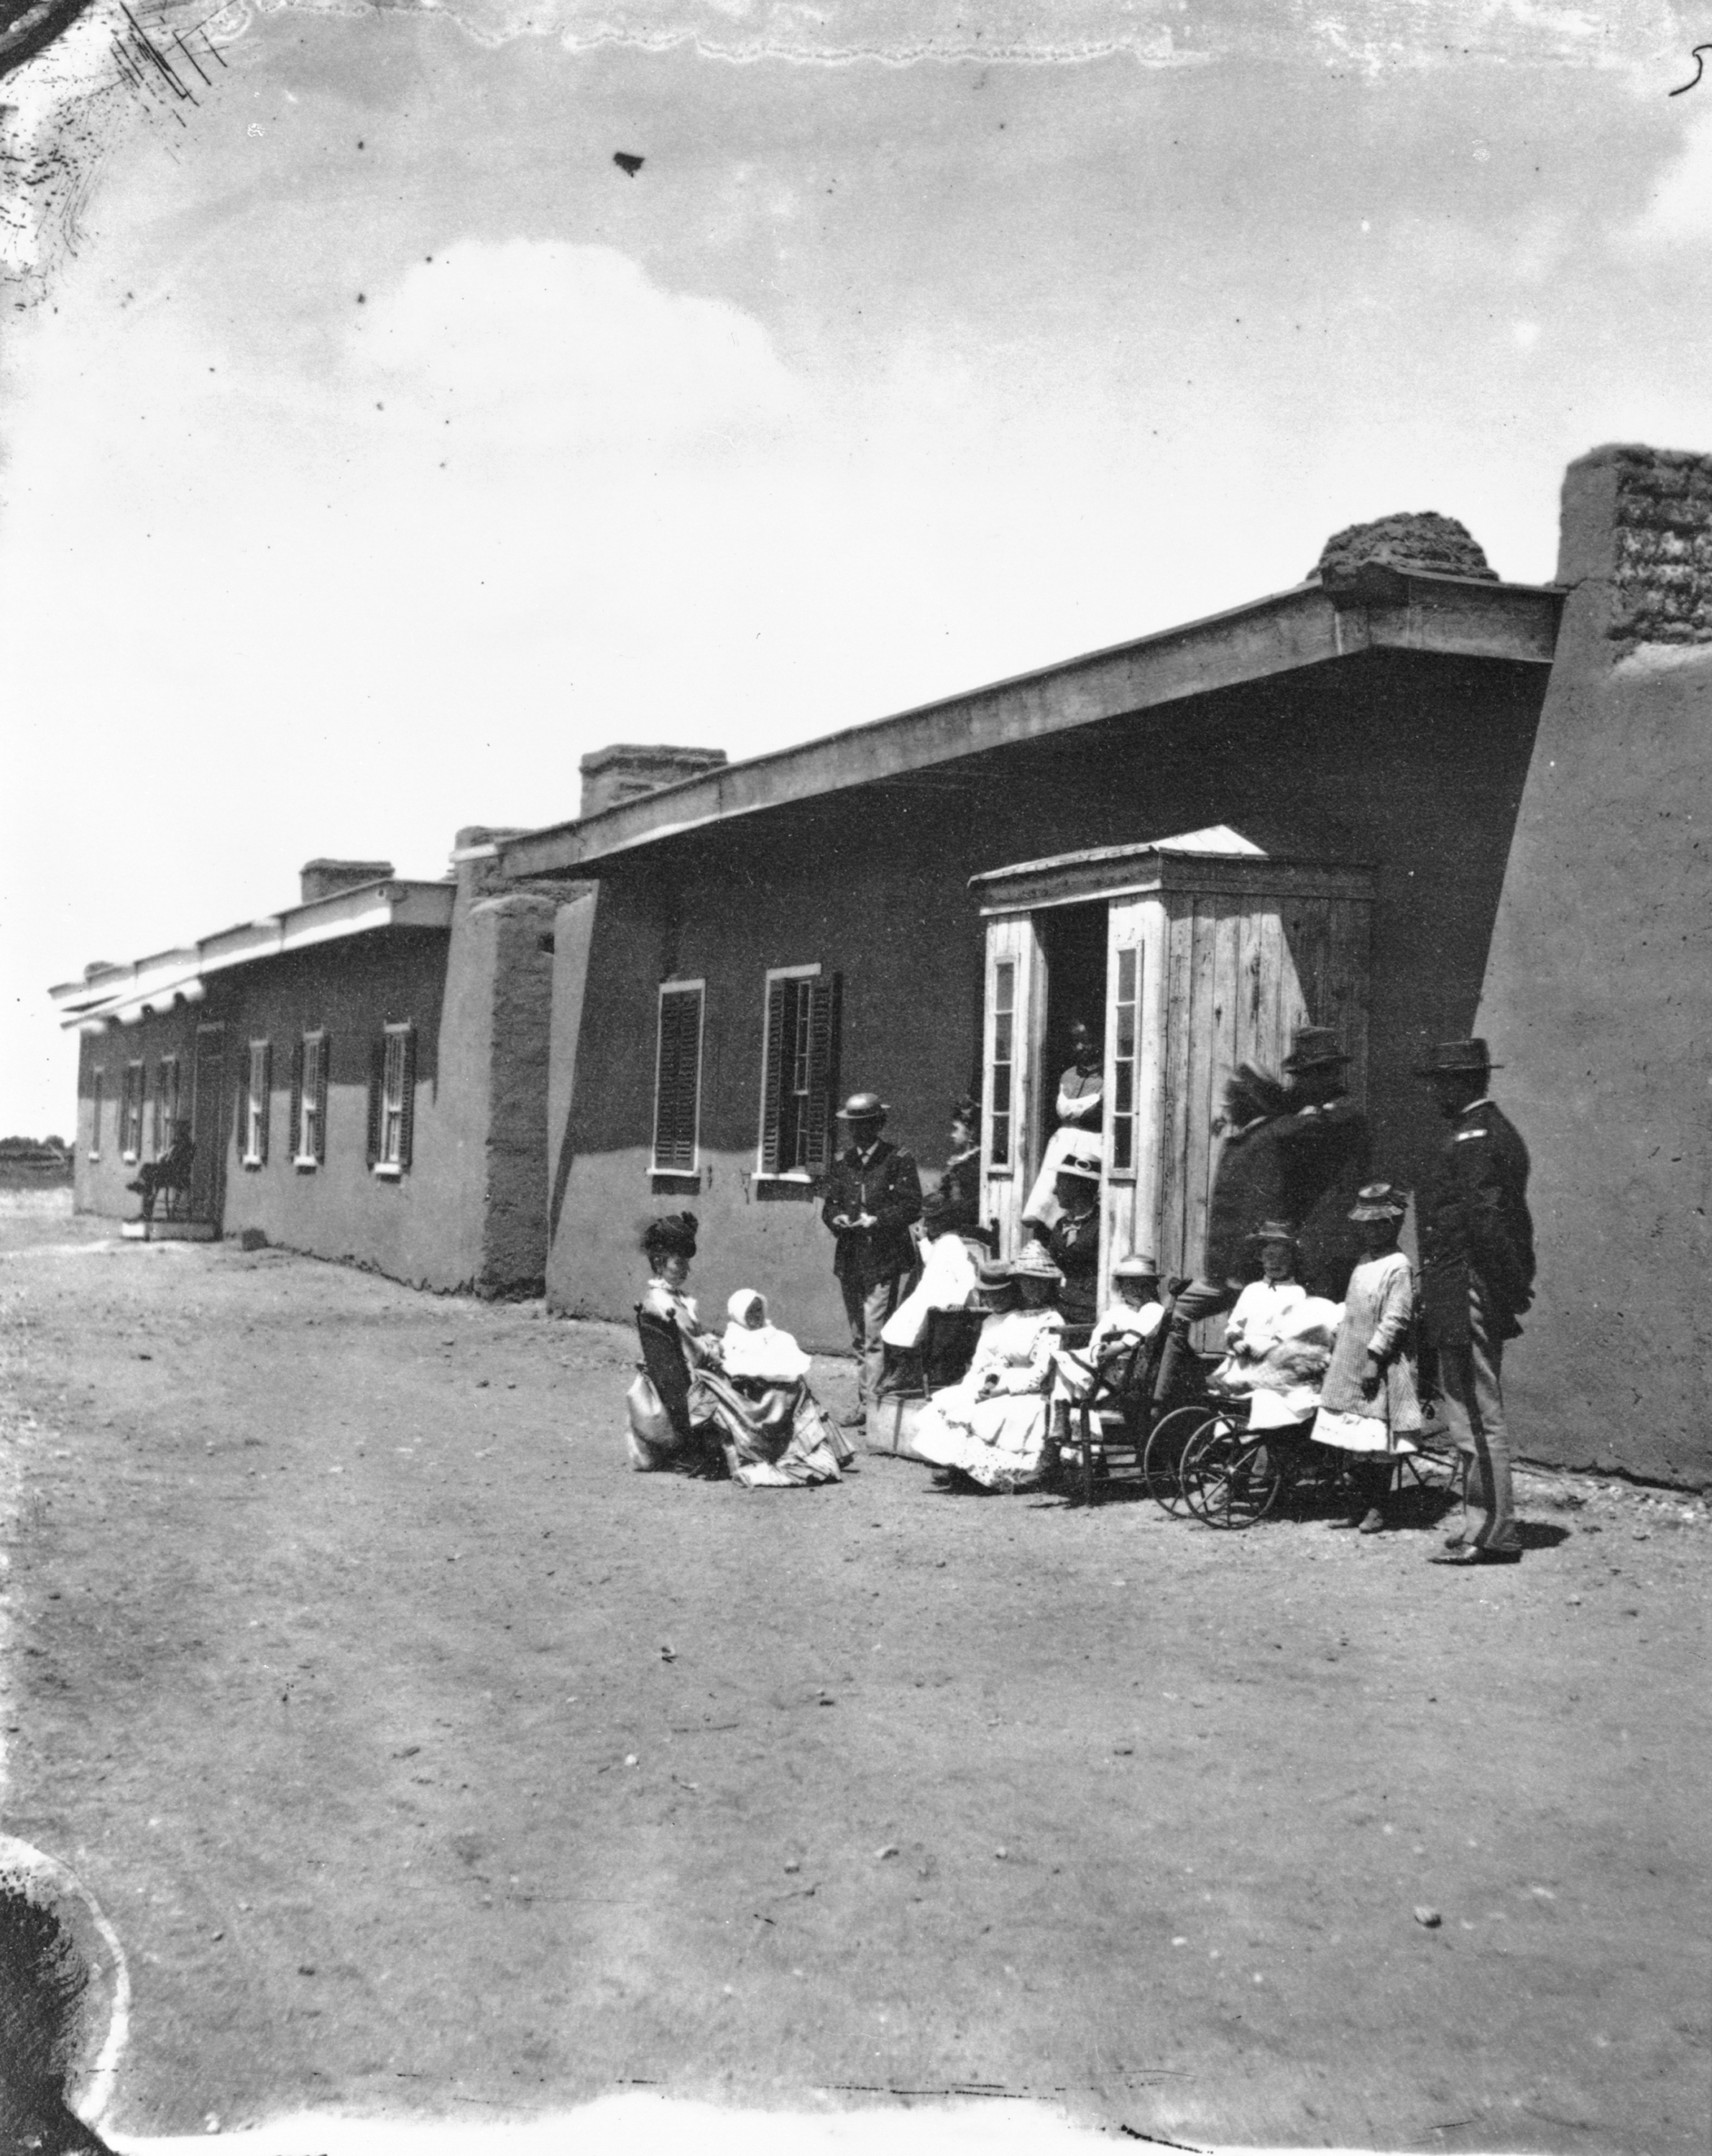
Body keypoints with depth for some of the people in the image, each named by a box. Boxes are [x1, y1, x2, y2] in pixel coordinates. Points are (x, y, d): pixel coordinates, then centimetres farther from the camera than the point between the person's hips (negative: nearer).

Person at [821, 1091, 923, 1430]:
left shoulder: (899, 1159, -1)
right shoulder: (842, 1162, 15)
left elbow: (912, 1207, -7)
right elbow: (830, 1205, 16)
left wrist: (876, 1220, -17)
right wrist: (837, 1219, -6)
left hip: (886, 1261, -6)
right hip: (850, 1259, 6)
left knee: (876, 1337, -11)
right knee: (859, 1338, 10)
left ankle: (871, 1405, -10)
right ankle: (865, 1401, 17)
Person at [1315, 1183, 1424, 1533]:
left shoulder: (1398, 1267, -10)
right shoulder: (1364, 1262, 15)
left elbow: (1396, 1318, -15)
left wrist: (1374, 1358, -19)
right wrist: (1339, 1354, 18)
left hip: (1378, 1369, -8)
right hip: (1350, 1365, 8)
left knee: (1379, 1442, -3)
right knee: (1354, 1445, 9)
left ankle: (1377, 1508, 3)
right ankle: (1365, 1502, 17)